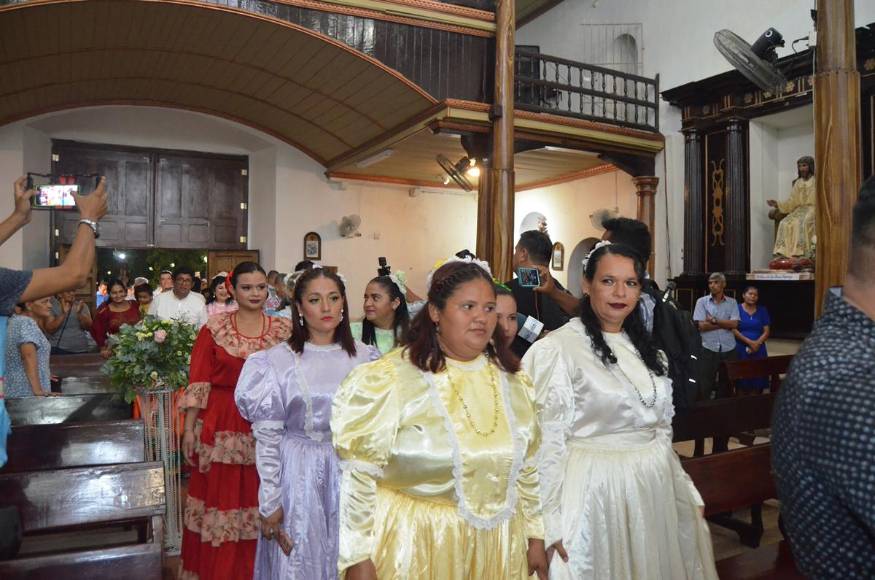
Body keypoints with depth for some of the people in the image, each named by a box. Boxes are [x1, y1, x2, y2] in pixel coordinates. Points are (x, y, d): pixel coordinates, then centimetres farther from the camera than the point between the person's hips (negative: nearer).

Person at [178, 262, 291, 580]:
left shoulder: (283, 330, 2)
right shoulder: (214, 327, -2)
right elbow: (199, 381, -2)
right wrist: (189, 429, -4)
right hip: (221, 426, -1)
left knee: (261, 498, 9)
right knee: (220, 495, 7)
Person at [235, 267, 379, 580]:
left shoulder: (365, 358, -1)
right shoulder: (277, 360, -9)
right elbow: (267, 437, -6)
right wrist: (270, 503, -7)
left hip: (351, 472, 2)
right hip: (297, 474, -2)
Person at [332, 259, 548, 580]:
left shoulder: (513, 380, 2)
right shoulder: (387, 380, -17)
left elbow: (528, 467, 9)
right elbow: (358, 475, -15)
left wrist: (535, 535, 11)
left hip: (498, 545, 5)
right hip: (414, 544, -5)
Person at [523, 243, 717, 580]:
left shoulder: (645, 347, 7)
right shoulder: (557, 349, -17)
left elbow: (662, 428, 15)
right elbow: (547, 441, -17)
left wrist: (686, 491, 14)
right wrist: (550, 522, -17)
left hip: (655, 488, 7)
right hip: (596, 489, -7)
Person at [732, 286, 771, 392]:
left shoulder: (762, 310, 10)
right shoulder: (737, 309, 0)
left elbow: (766, 331, 7)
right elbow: (733, 330, -6)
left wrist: (757, 343, -10)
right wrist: (749, 342, -14)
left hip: (759, 350, 3)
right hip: (741, 349, -3)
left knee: (758, 381, 0)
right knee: (742, 382, -3)